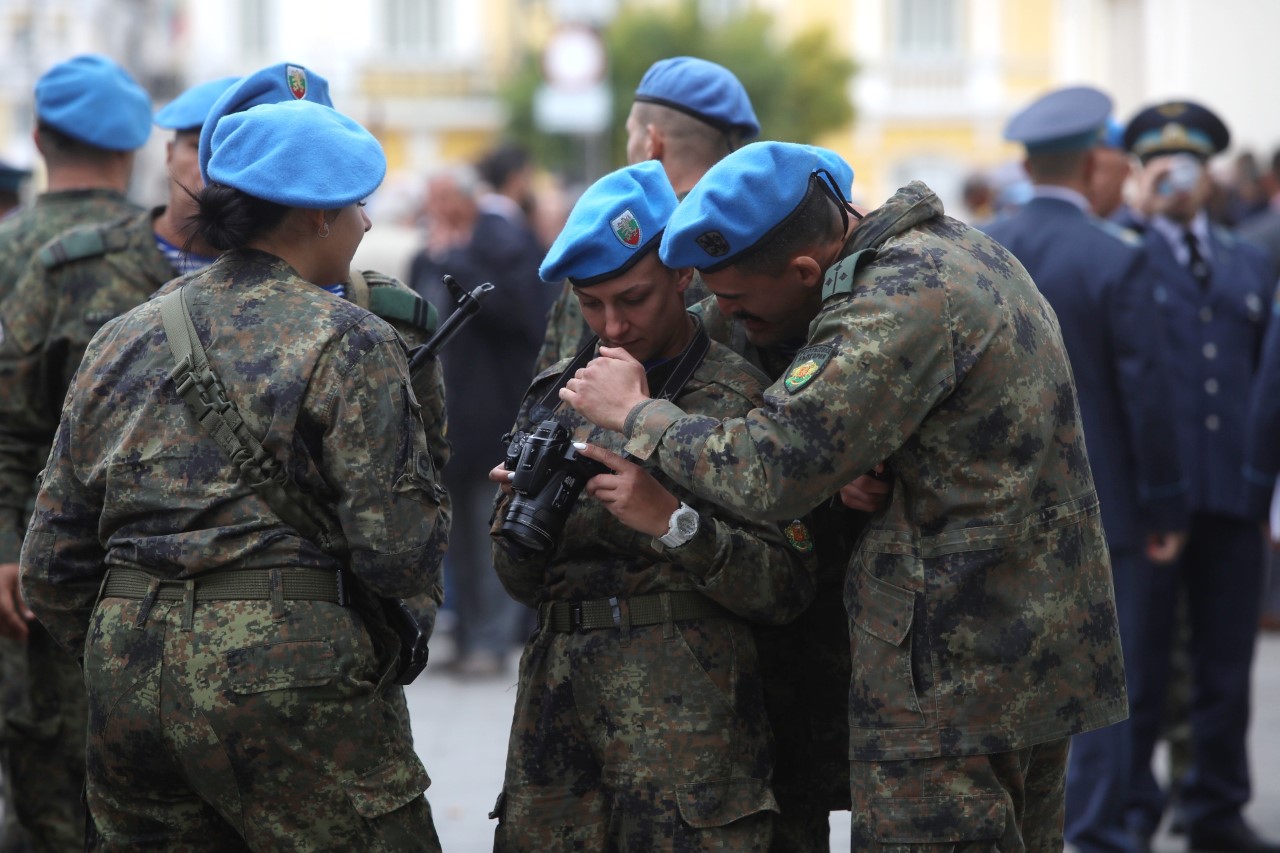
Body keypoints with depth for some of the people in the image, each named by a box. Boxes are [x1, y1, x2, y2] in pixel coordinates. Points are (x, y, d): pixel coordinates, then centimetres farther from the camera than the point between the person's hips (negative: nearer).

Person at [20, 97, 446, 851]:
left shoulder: (124, 340, 13)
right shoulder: (350, 344, -5)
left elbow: (52, 567, 13)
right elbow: (397, 557, -12)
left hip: (125, 675, 6)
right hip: (283, 670, -6)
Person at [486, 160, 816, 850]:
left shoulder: (741, 399, -1)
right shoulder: (556, 395, 15)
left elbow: (788, 588, -8)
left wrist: (672, 520, -19)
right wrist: (523, 514, -4)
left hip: (688, 714, -5)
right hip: (557, 702, 5)